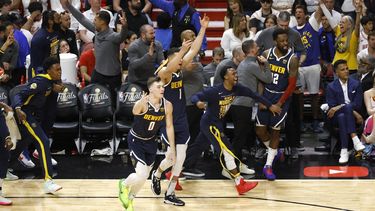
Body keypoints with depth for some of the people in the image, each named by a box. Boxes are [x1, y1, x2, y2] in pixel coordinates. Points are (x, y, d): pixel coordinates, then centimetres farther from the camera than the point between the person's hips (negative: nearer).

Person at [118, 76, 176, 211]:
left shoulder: (167, 105, -14)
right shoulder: (142, 103, -27)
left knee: (145, 176, 14)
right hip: (136, 140, -6)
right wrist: (141, 103, -65)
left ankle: (129, 198, 42)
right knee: (142, 175, -16)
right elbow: (135, 112, -44)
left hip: (151, 141, 6)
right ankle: (124, 185, 19)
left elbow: (169, 127, -4)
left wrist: (172, 149, 0)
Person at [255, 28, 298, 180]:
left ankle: (268, 166, 7)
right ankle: (274, 152, 31)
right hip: (266, 95, 3)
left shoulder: (292, 59, -13)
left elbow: (292, 84, -13)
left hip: (282, 97, -3)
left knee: (275, 131, -1)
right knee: (260, 130, 3)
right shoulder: (267, 54, -4)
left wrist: (279, 104, -15)